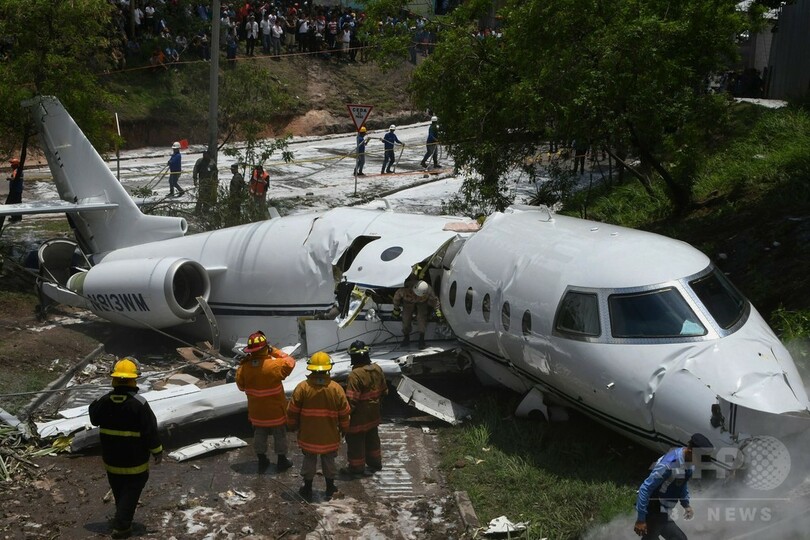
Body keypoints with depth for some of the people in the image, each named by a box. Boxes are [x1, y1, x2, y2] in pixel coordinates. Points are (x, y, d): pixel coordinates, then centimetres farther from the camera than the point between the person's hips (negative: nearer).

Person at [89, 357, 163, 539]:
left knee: (119, 490, 23)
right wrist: (157, 451, -6)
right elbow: (150, 431, -18)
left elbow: (94, 419, 12)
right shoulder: (139, 404, -23)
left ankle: (123, 517, 42)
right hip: (135, 460, -5)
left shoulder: (104, 401, -9)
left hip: (111, 458, 5)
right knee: (131, 491, 8)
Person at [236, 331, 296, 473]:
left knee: (259, 434, 21)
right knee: (280, 435, 17)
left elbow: (241, 386, 1)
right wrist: (275, 351, -4)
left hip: (256, 411, 3)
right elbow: (290, 361, -9)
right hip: (276, 410, -3)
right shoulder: (274, 365, -28)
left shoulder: (243, 368, -17)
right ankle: (281, 461, 30)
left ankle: (262, 461, 33)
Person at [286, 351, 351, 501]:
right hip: (330, 436, 1)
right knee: (329, 460, 16)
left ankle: (307, 489, 23)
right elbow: (344, 414, -2)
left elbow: (293, 411, -6)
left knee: (309, 460, 14)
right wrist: (344, 429, 14)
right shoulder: (336, 389, -10)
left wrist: (292, 426, 11)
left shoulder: (302, 387, -14)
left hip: (308, 435, -1)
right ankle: (330, 488, 27)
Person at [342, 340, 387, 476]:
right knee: (372, 438, 24)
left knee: (355, 440, 9)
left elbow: (351, 400, -26)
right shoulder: (377, 369, -4)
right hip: (374, 415, 7)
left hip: (359, 417, -7)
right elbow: (384, 391, 8)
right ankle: (375, 462, 38)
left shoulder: (355, 375, -27)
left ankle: (357, 467, 20)